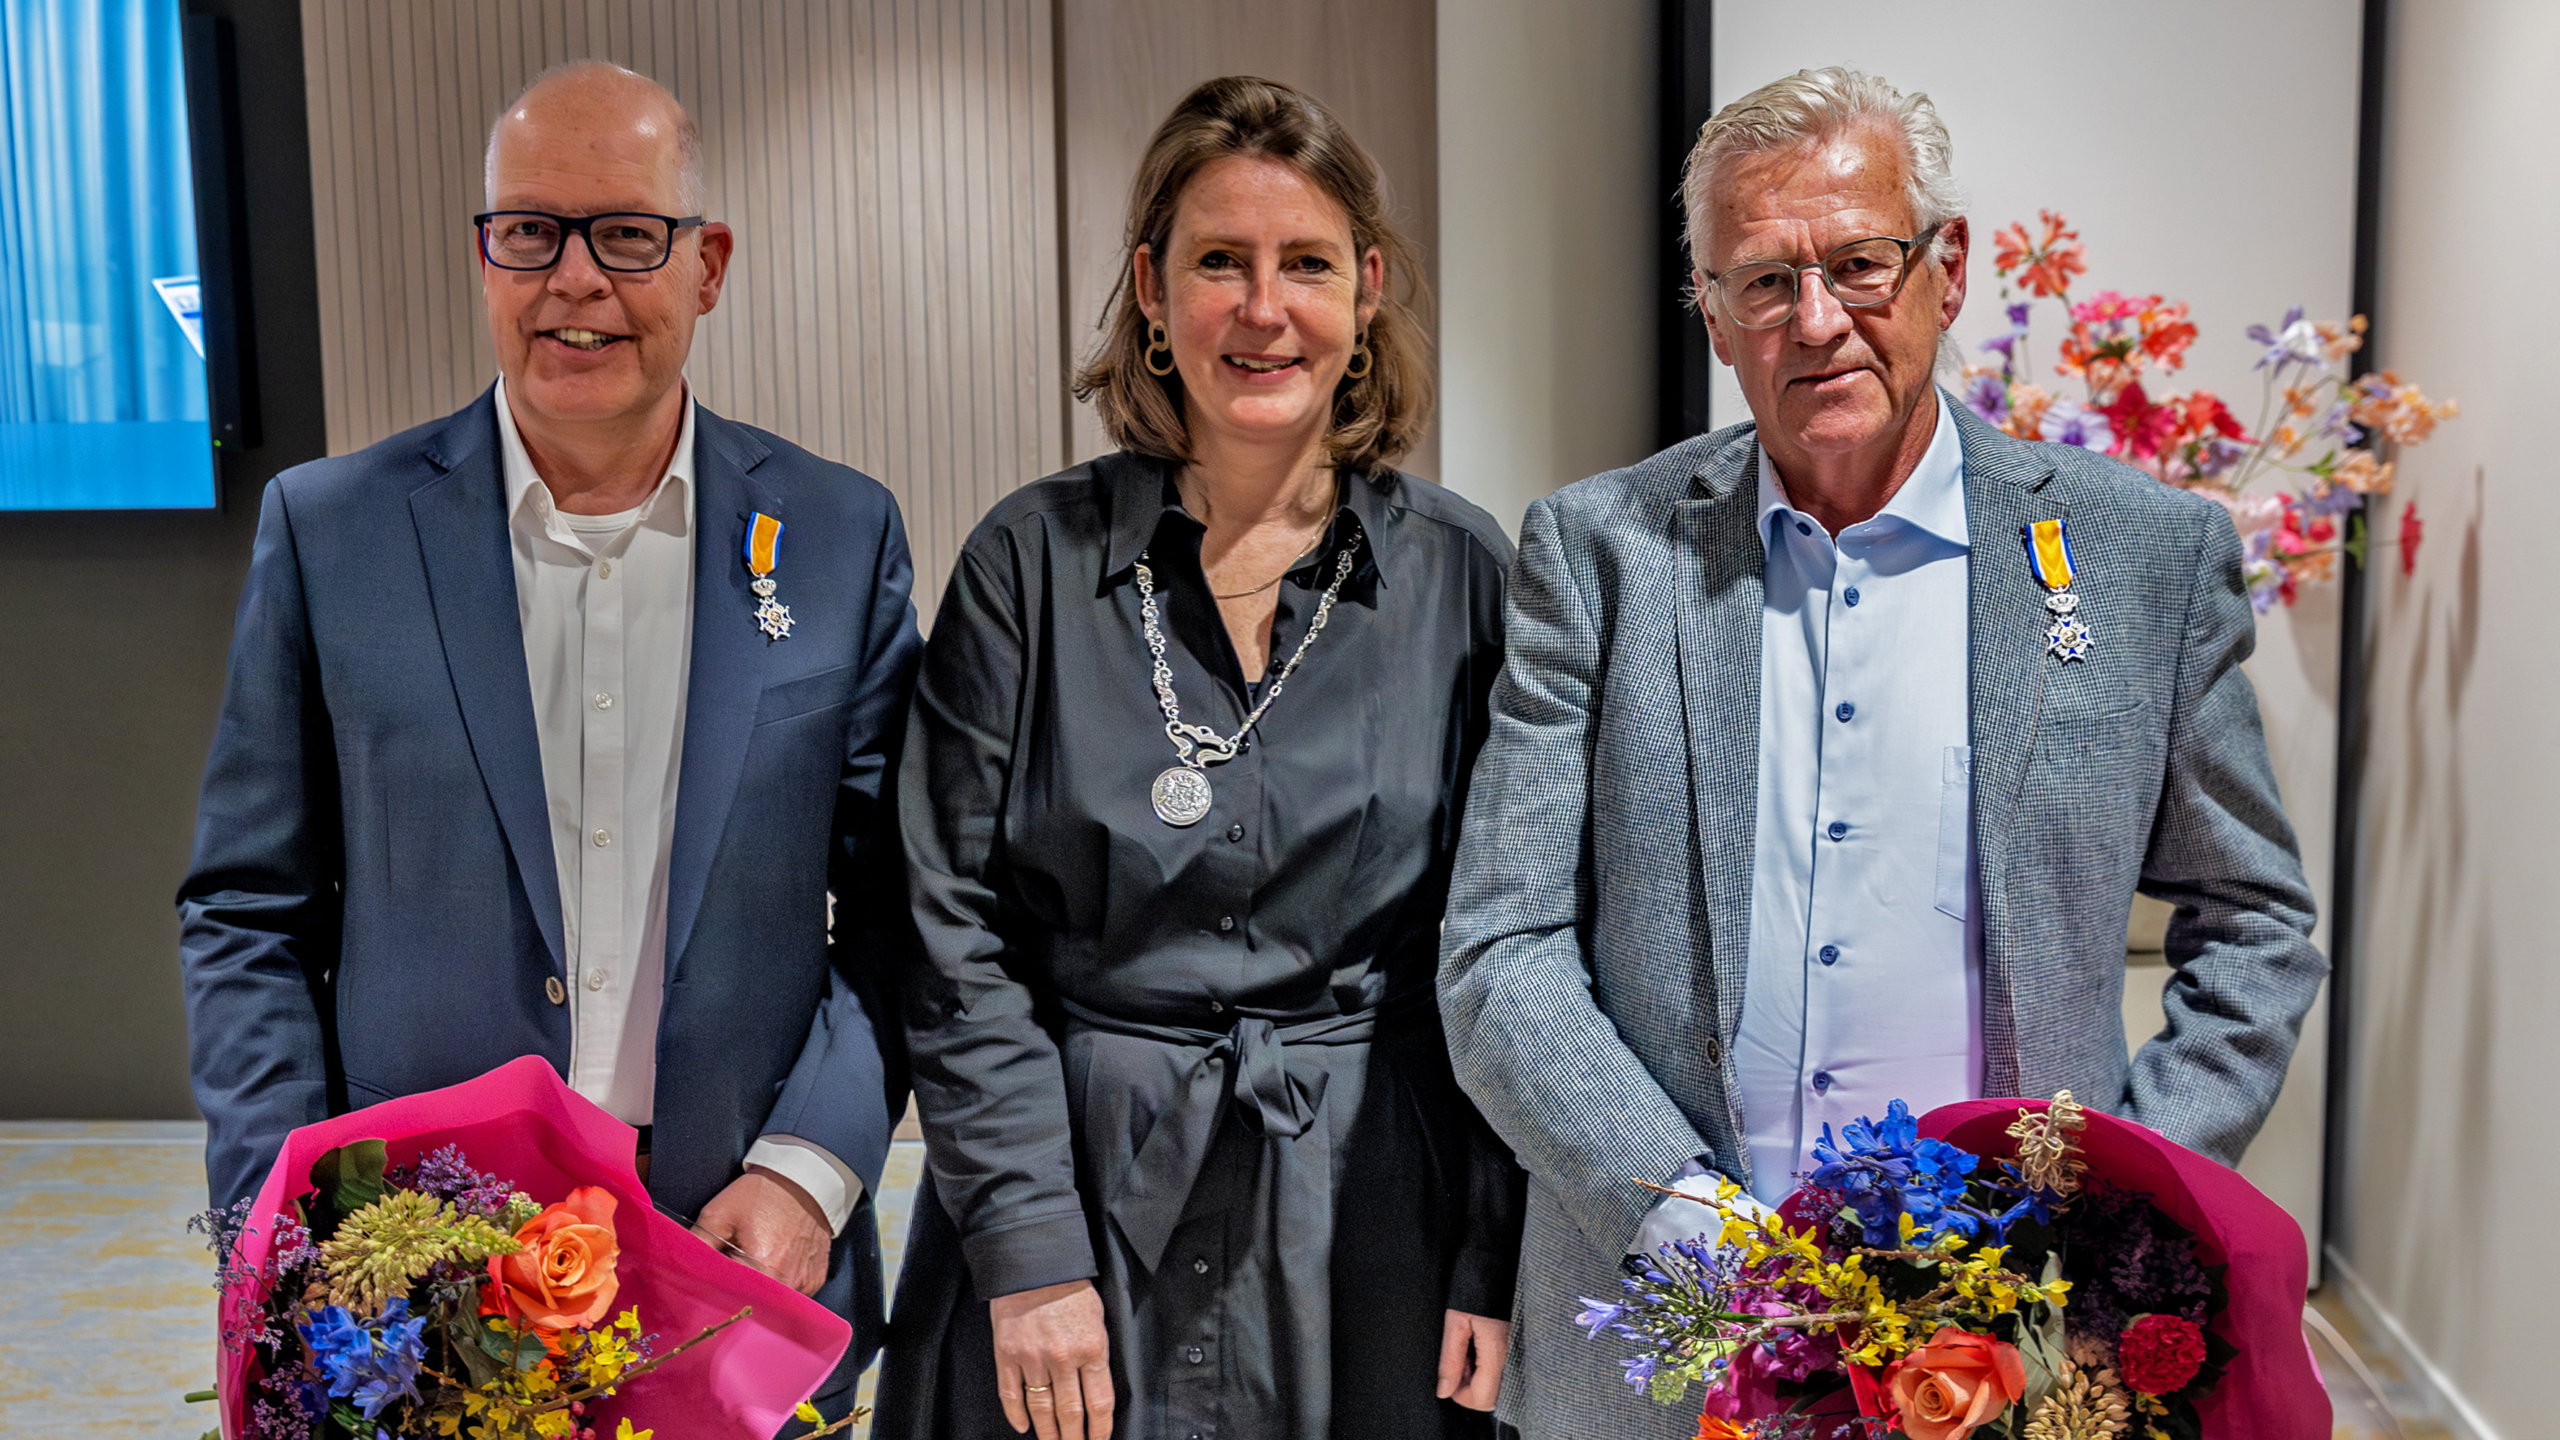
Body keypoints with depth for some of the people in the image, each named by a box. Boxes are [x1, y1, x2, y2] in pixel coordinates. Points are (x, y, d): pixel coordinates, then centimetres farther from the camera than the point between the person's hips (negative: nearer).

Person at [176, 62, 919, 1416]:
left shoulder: (843, 537, -2)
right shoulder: (328, 529, -2)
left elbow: (891, 904, 1)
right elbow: (249, 912, 2)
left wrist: (810, 1167, -11)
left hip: (750, 1265, 0)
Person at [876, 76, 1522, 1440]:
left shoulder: (1460, 573, -1)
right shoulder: (1033, 560, -4)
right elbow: (958, 940, -5)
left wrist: (1494, 1266, -4)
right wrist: (1028, 1257, -10)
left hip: (1366, 1214, 1)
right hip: (1076, 1189, 0)